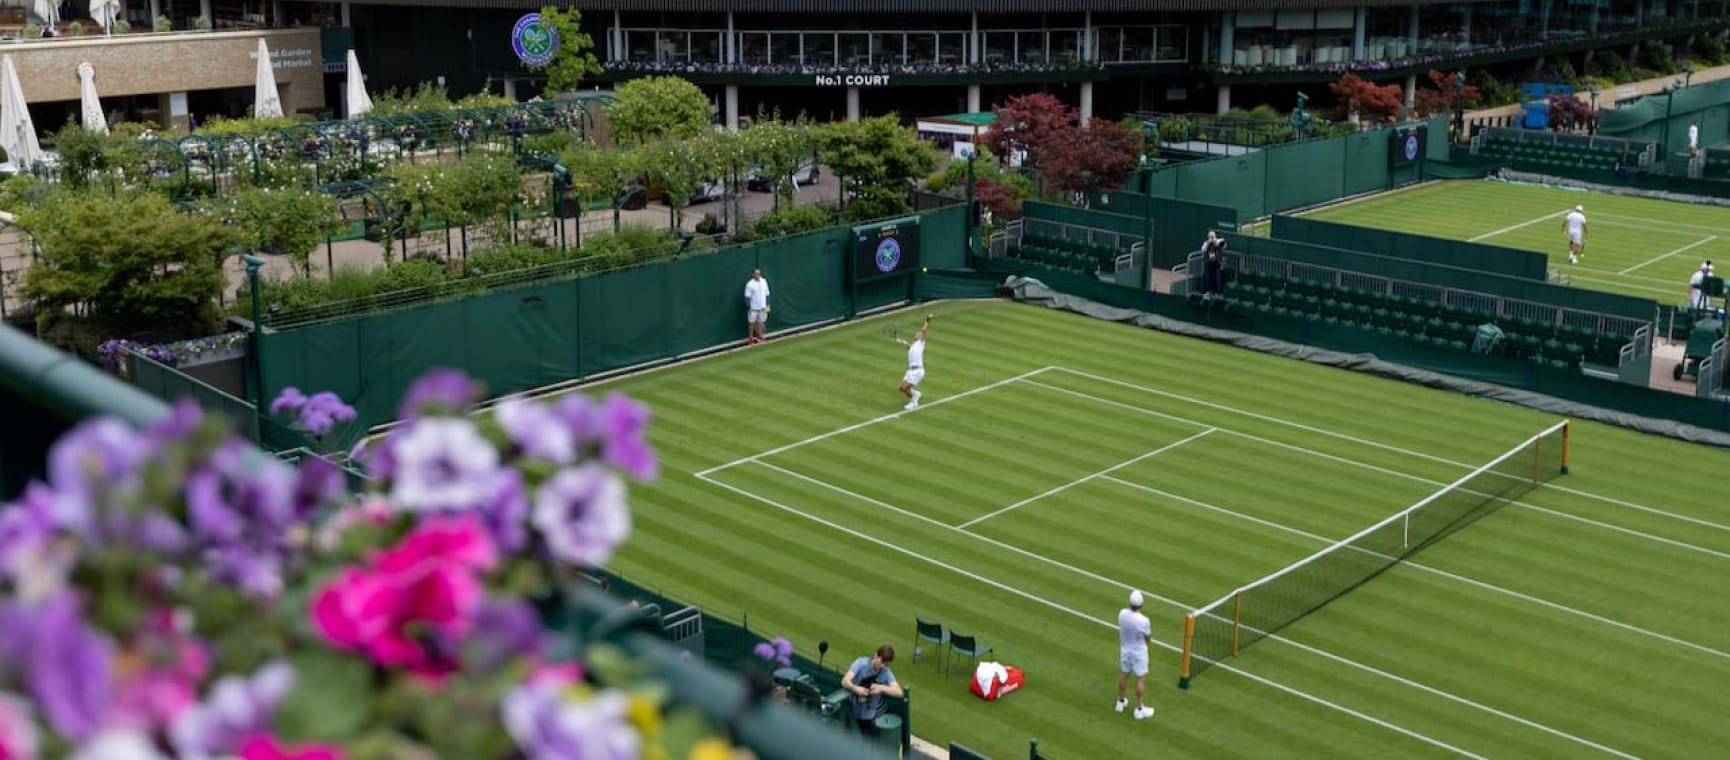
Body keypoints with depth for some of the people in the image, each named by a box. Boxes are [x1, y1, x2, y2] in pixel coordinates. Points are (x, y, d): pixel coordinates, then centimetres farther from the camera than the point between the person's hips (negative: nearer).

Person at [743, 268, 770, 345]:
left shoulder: (764, 281, 1)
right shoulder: (749, 284, -12)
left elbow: (767, 294, 9)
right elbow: (747, 297, -10)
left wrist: (767, 305, 6)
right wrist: (749, 308, -13)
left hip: (762, 307, 4)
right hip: (753, 308, -4)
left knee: (760, 321, 11)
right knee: (752, 322, 4)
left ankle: (760, 335, 25)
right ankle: (750, 338, 14)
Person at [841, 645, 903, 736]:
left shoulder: (886, 672, -10)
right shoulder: (861, 663, -15)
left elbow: (898, 692, -19)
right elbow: (845, 681, -25)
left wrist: (882, 688, -35)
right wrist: (856, 688, -46)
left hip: (868, 717, 1)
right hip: (850, 713, -1)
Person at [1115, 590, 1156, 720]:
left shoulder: (1122, 614, -17)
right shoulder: (1143, 621, -31)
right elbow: (1148, 639, -14)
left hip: (1125, 650, 5)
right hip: (1139, 652, -5)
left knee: (1123, 675, 23)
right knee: (1141, 680, 10)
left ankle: (1121, 702, 40)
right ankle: (1139, 709, 20)